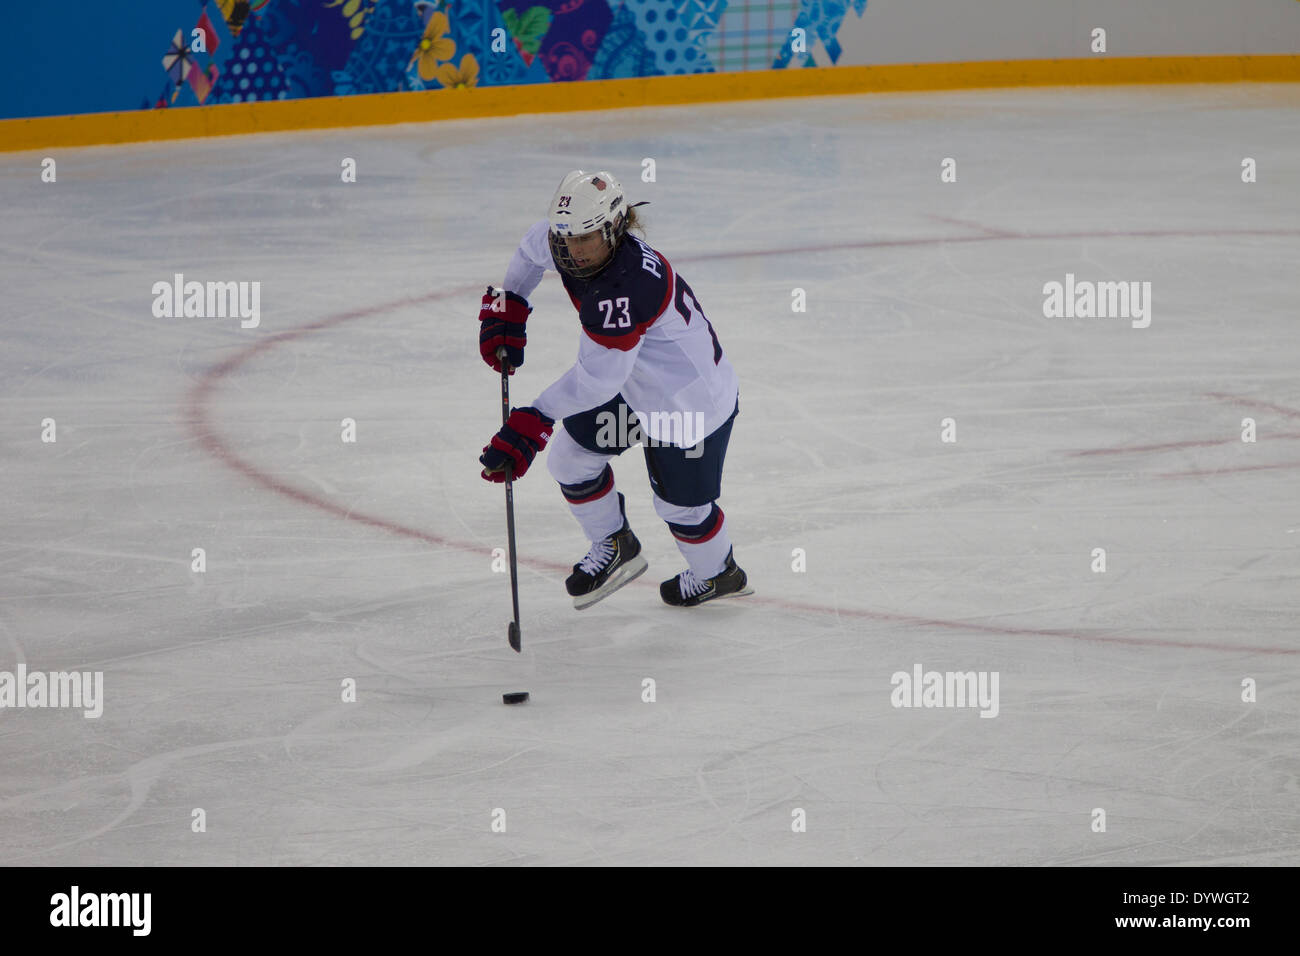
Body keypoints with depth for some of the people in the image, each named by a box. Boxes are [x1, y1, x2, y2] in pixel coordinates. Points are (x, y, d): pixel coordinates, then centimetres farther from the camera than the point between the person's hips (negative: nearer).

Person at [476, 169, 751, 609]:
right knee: (570, 457, 11)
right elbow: (536, 247, 12)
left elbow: (596, 379, -38)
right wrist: (505, 308, 8)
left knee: (679, 503, 9)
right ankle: (614, 548, 35)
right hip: (638, 386, 9)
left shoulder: (623, 290, -41)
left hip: (694, 403, -9)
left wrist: (534, 420, -36)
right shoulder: (573, 238, -14)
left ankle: (719, 575, 40)